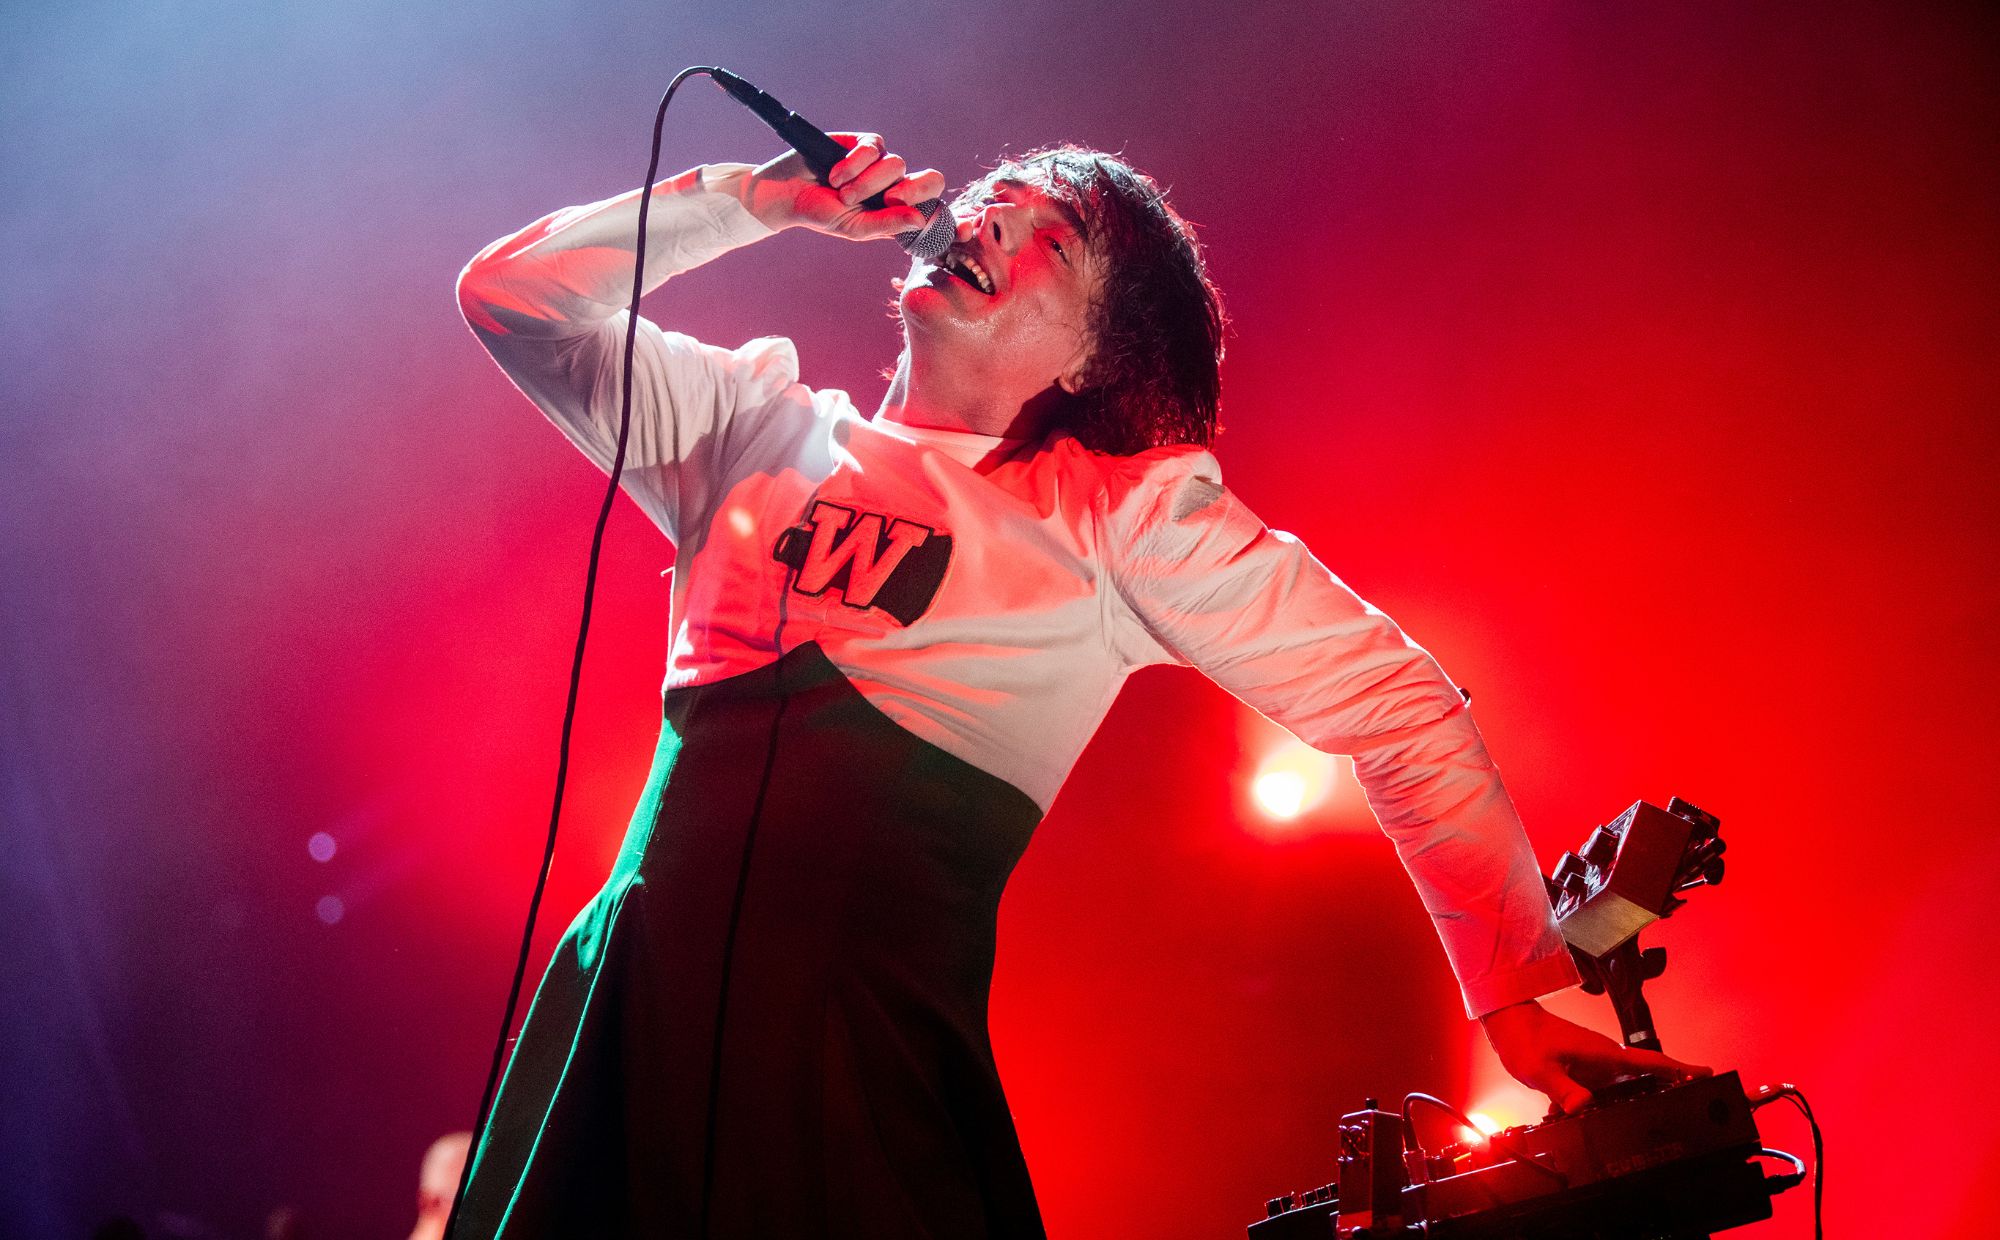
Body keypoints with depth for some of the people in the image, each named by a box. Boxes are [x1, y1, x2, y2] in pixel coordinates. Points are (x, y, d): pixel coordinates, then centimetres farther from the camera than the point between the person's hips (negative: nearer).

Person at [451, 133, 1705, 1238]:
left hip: (875, 1037, -2)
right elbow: (511, 293, 17)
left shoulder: (1118, 509, 6)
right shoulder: (766, 430, 15)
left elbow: (1394, 704, 4)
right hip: (630, 989, 3)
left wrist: (1514, 989, 1)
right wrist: (753, 200, 11)